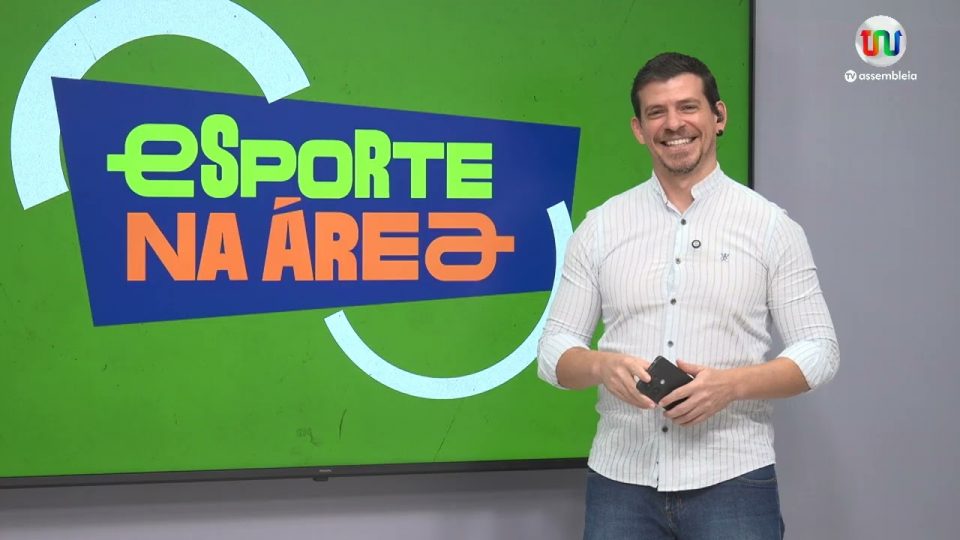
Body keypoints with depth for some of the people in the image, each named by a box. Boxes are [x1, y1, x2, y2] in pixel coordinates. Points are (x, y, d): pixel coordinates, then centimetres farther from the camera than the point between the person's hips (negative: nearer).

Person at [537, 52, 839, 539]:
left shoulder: (770, 225, 2)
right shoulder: (600, 226, 7)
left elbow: (819, 351, 0)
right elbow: (554, 351, 7)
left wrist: (731, 384, -17)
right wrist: (603, 366, -16)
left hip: (732, 479, -1)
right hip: (620, 478, 2)